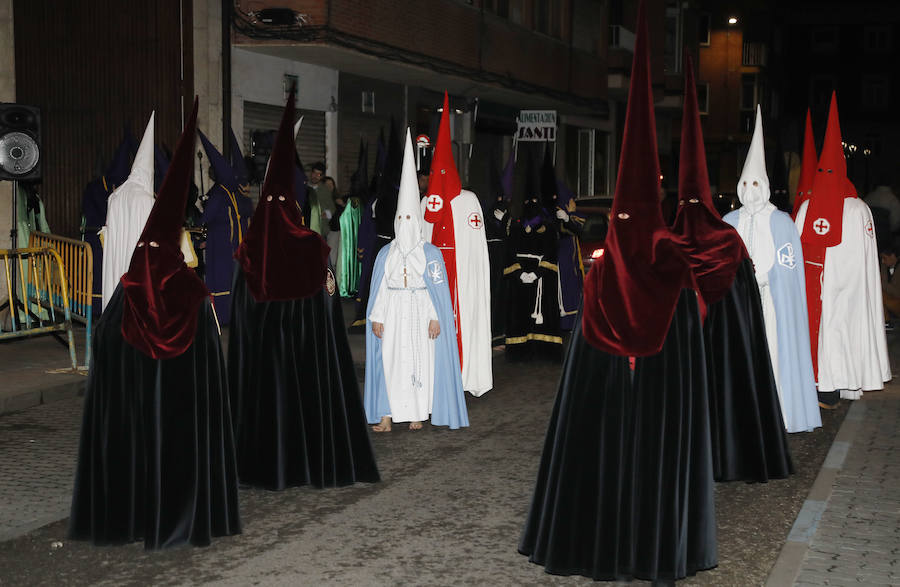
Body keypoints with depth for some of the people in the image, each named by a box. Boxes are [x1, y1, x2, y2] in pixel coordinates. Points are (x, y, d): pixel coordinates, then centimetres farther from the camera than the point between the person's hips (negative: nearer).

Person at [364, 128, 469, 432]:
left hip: (420, 315, -2)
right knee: (388, 360, -3)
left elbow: (439, 288, -2)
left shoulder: (430, 253, 0)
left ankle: (418, 413, 8)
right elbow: (378, 288, 7)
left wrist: (435, 318, -8)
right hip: (392, 315, 2)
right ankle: (387, 415, -1)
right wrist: (376, 318, 1)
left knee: (421, 361, -1)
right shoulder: (385, 254, 8)